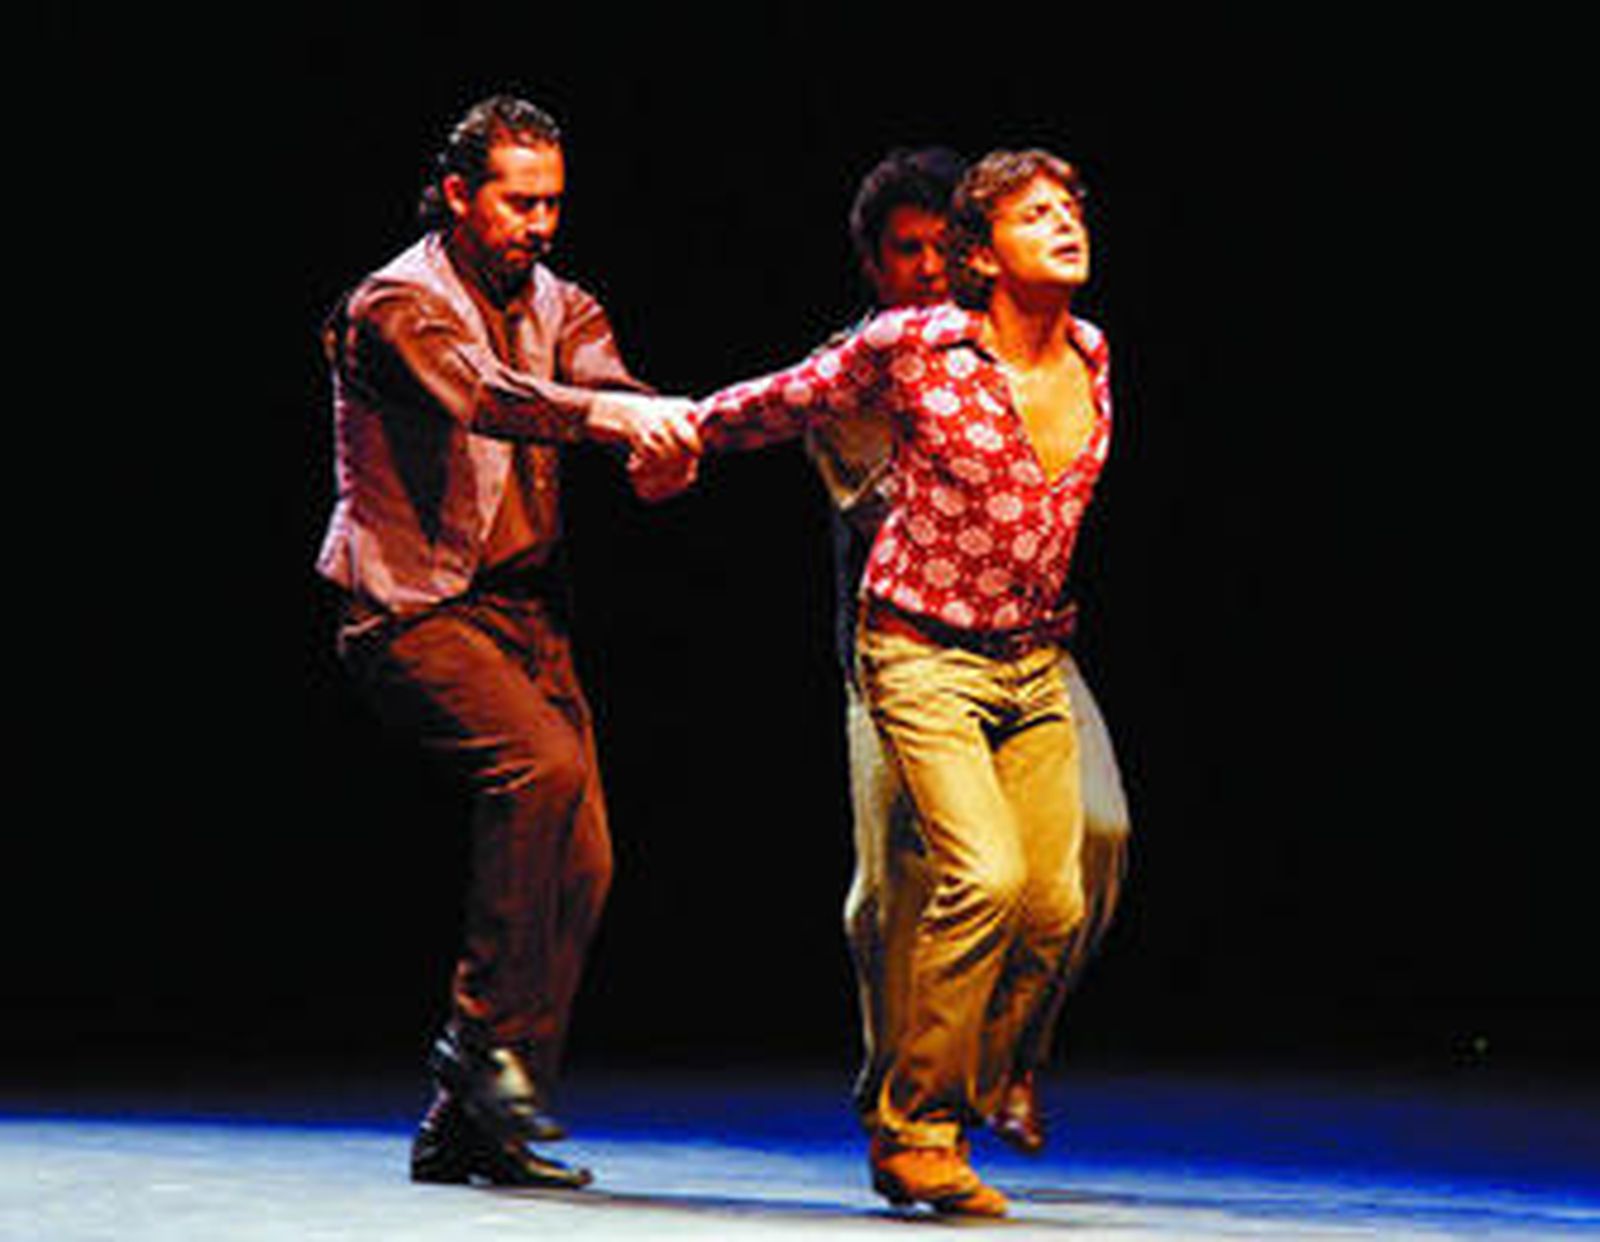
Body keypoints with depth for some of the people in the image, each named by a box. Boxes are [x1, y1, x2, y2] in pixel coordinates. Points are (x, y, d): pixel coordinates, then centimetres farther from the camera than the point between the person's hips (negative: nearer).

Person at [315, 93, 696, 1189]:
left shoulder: (557, 305, 13)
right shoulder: (398, 303, -8)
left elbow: (603, 383, -7)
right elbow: (481, 397, -29)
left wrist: (660, 425, -32)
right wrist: (615, 415, -45)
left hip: (526, 605, 7)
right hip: (417, 607, -7)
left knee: (583, 861, -1)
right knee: (543, 766, -30)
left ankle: (467, 1126, 6)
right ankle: (484, 1034, -19)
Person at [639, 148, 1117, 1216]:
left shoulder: (1092, 357, 4)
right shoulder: (912, 349, -13)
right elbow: (784, 403, 3)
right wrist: (681, 439, 15)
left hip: (1035, 664, 6)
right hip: (924, 655, -6)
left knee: (1054, 908, -3)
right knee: (985, 877, -21)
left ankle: (950, 1120, 15)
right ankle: (913, 1131, -7)